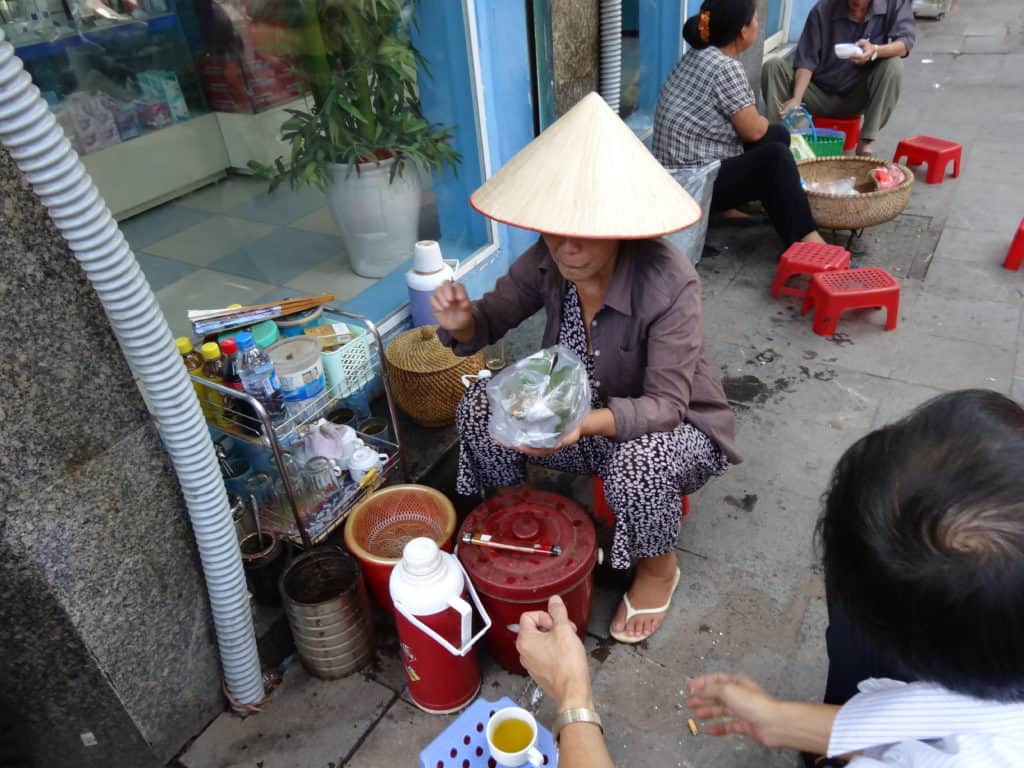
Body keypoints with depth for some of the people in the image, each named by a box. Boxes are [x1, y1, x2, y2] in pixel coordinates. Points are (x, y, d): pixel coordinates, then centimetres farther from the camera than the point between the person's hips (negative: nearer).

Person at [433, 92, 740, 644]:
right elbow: (492, 319, -4)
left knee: (637, 463, -37)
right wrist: (462, 321, -29)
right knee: (480, 408, -14)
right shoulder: (546, 263, -16)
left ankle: (658, 567, -1)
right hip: (580, 415, 5)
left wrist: (587, 422, -50)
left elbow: (664, 406, -31)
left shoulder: (667, 283, -31)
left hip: (671, 426, -4)